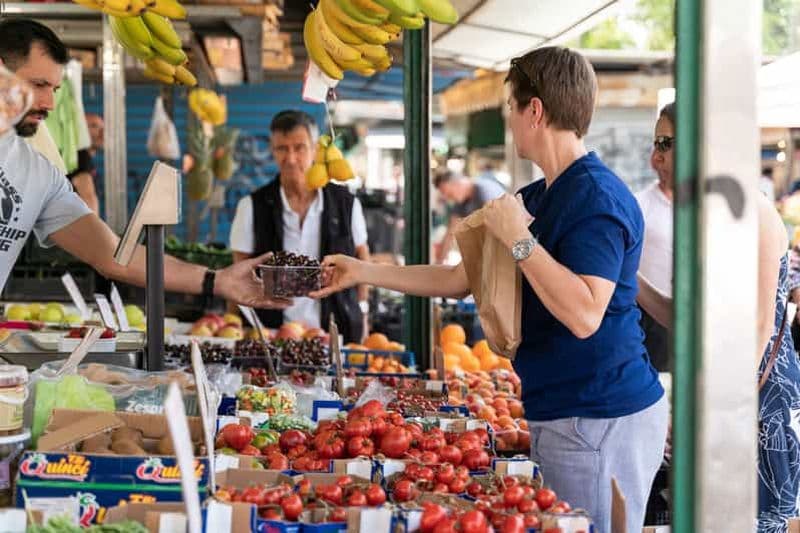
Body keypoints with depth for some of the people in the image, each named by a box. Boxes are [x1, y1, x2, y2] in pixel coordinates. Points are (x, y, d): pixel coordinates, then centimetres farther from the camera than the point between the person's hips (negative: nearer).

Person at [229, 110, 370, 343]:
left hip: (336, 332, 1)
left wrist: (361, 314, 12)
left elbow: (361, 258, 15)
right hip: (271, 335, -1)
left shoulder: (347, 204, 1)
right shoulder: (251, 207, 0)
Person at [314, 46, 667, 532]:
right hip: (558, 415, 9)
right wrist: (362, 272, 22)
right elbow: (459, 279, 20)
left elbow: (584, 315, -28)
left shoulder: (598, 197, -16)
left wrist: (520, 239, -21)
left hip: (598, 421, -9)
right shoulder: (537, 198, 14)